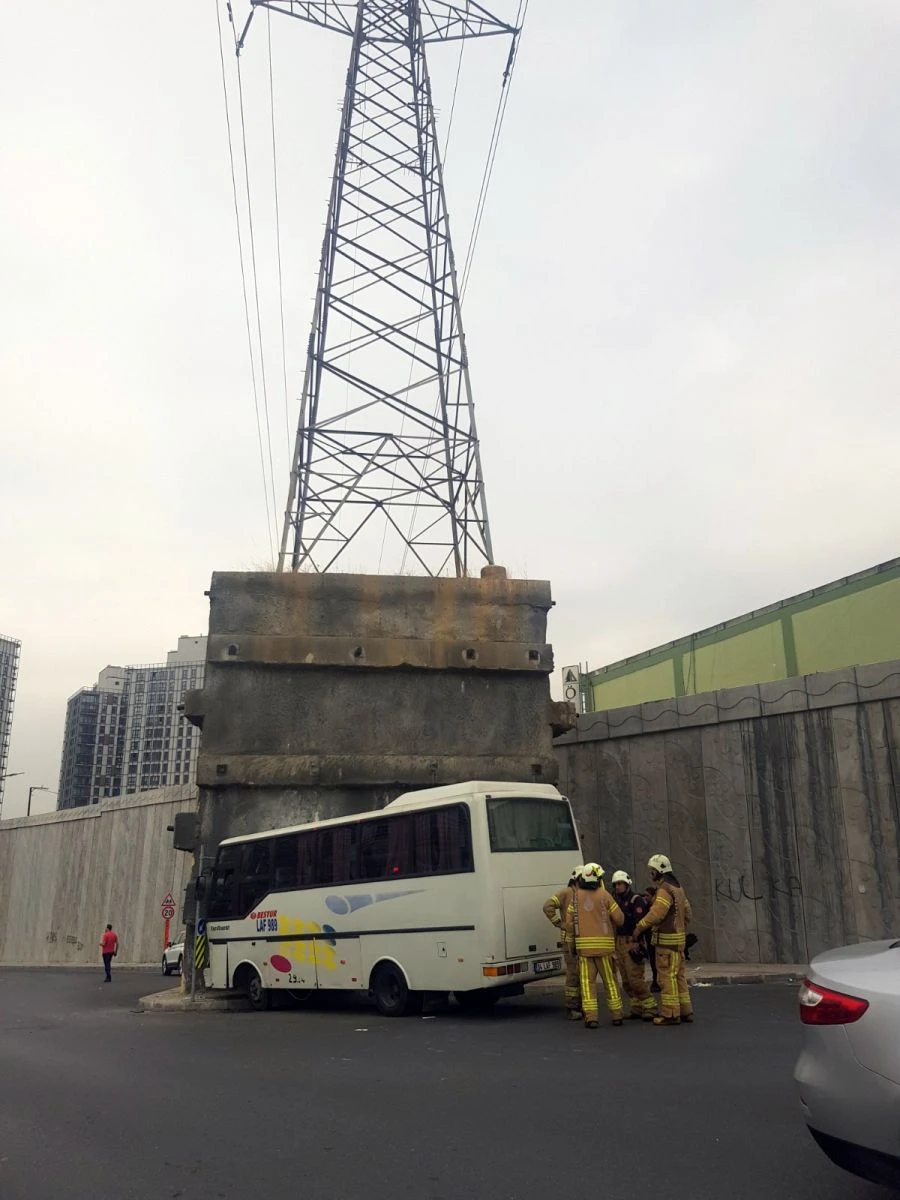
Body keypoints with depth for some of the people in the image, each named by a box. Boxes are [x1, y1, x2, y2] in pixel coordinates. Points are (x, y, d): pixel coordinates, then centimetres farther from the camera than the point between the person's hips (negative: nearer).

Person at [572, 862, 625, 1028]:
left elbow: (570, 920, 6)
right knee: (610, 980, 11)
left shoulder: (576, 896, 1)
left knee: (587, 982, 3)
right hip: (604, 943, -1)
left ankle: (590, 1017, -2)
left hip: (583, 944, 1)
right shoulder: (604, 895, -5)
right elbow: (619, 918, -2)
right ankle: (616, 1015, 17)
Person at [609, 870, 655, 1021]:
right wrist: (615, 945, 19)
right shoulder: (617, 901, 16)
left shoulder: (636, 900, -10)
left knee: (635, 978, -13)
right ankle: (637, 1008, 16)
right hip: (620, 944, 8)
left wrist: (638, 946, -24)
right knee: (626, 981, 9)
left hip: (633, 944, -8)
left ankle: (650, 1008, -5)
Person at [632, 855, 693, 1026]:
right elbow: (687, 912, 19)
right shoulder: (677, 888, 15)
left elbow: (656, 913, -26)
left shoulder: (665, 890, -16)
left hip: (666, 940, -10)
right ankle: (685, 1011, 18)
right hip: (678, 937, 10)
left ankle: (670, 1013, -2)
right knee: (679, 975, 14)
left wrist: (639, 927, -18)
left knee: (667, 976, -5)